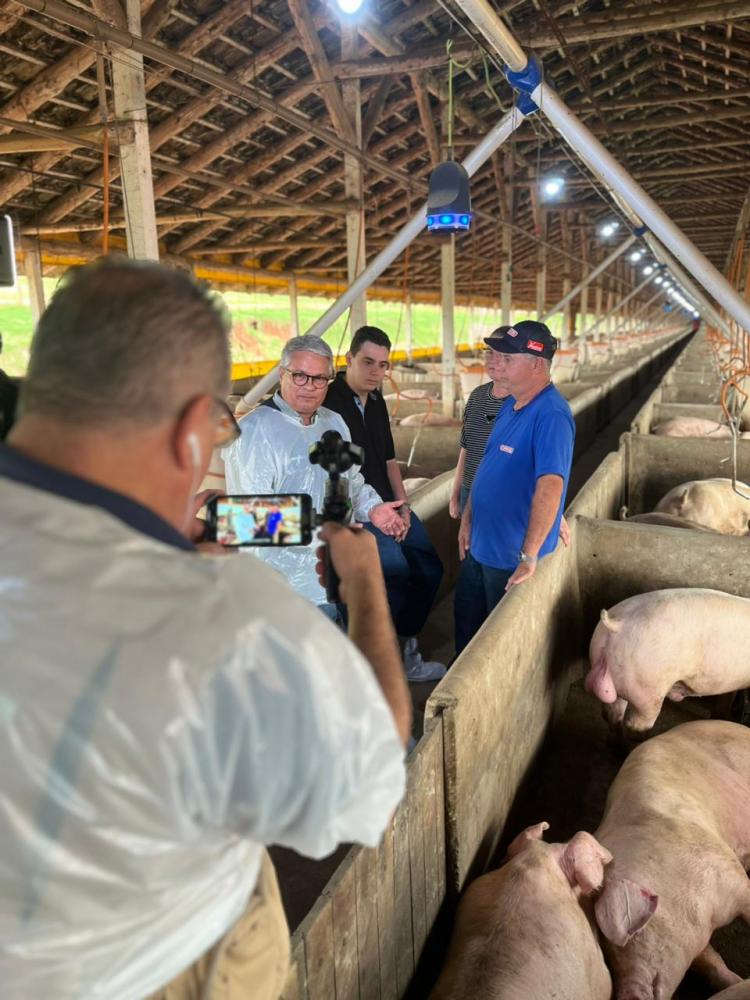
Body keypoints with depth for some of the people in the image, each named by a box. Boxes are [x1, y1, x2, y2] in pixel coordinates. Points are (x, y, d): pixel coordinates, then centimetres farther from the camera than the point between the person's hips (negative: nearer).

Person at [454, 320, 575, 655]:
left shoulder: (551, 416, -25)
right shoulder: (511, 404, 4)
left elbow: (550, 487, -34)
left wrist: (529, 558, -36)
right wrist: (467, 519, 13)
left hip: (513, 559, -9)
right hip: (480, 546, 9)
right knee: (466, 622, 25)